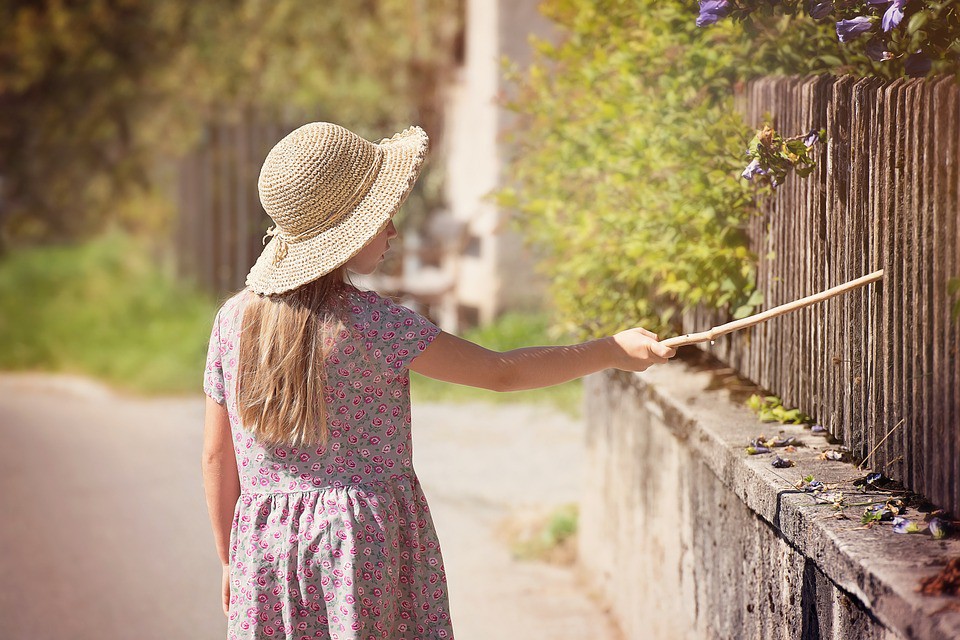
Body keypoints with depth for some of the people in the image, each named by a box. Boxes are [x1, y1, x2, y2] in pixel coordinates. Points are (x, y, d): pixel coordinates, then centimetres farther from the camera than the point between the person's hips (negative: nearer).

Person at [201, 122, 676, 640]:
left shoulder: (233, 320, 1)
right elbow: (500, 372, -9)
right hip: (366, 537, -4)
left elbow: (217, 456, 7)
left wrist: (229, 561, 18)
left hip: (263, 543, 5)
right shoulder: (369, 322, -13)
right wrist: (613, 350, 2)